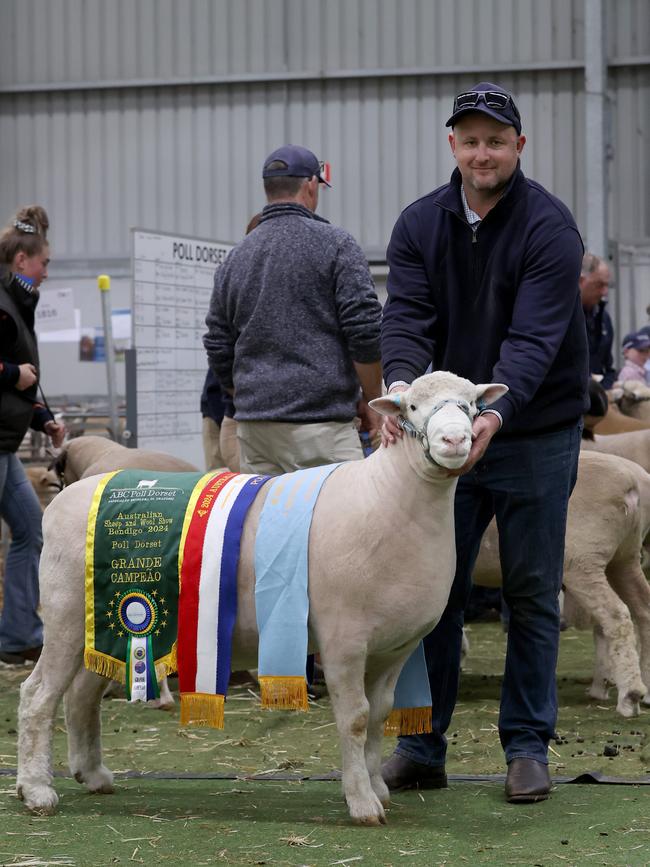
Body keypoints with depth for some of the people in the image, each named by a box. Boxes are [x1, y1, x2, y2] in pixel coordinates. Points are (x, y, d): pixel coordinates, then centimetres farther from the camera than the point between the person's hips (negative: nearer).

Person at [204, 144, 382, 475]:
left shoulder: (235, 259, 13)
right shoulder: (334, 244, -3)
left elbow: (219, 353, 15)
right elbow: (365, 333, -8)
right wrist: (370, 400, 4)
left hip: (252, 425, 6)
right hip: (319, 425, -6)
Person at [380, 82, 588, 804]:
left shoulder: (549, 227, -13)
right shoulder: (420, 224, 0)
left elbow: (535, 337, -23)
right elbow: (406, 317, -9)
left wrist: (495, 414, -39)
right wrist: (402, 385, -31)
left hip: (534, 435, -3)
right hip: (446, 427, 3)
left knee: (532, 594, 3)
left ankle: (527, 747, 13)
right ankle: (421, 747, 13)